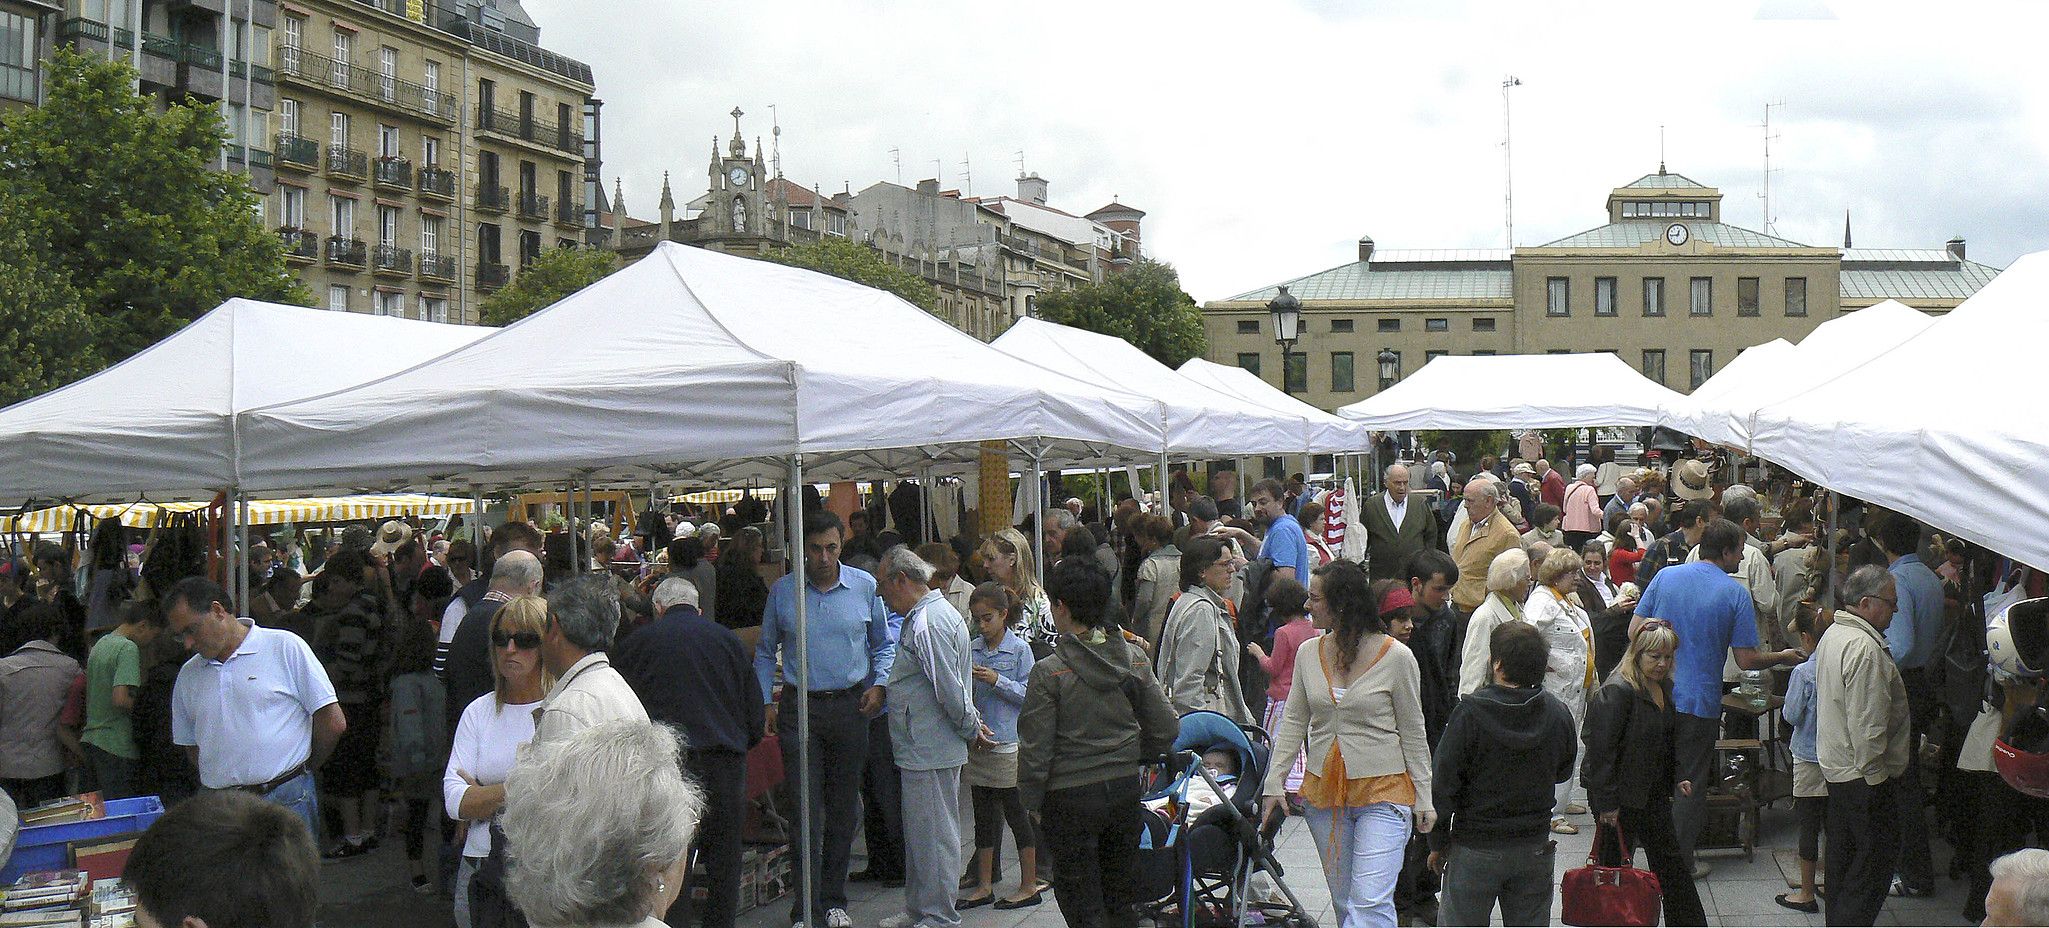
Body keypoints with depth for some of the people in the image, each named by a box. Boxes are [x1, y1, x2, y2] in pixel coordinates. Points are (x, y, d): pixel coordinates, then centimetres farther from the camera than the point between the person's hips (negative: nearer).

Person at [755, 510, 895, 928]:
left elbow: (884, 643, 13)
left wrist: (878, 684, -3)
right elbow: (766, 652, 11)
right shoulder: (782, 591, 1)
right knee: (806, 808, -5)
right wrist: (765, 702, 3)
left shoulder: (864, 586, 1)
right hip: (799, 707, -1)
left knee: (844, 807, 9)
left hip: (850, 707, 1)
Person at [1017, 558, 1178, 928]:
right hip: (1125, 788, 5)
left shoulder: (1050, 672, -16)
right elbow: (1166, 730, 4)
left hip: (1071, 798, -5)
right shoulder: (1134, 659, -2)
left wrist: (1031, 801, 1)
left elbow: (1036, 748, -13)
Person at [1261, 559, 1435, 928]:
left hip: (1384, 790, -5)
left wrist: (1423, 797, -1)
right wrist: (1275, 780, 3)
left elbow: (1413, 732, -1)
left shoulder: (1396, 656, -7)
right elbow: (1293, 721, 10)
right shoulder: (1308, 653, 5)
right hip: (1324, 788, 5)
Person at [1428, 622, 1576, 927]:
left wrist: (1438, 843, -2)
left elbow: (1443, 782, -13)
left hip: (1475, 849, -4)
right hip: (1535, 848, 4)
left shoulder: (1470, 713, -17)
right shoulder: (1558, 714, -5)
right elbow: (1562, 773, 13)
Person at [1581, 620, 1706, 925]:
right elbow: (1600, 748, -24)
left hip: (1653, 793, 9)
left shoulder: (1665, 688, 6)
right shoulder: (1617, 692, -22)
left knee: (1670, 860, 18)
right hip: (1619, 797, -9)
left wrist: (1679, 776, 9)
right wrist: (1607, 802, -23)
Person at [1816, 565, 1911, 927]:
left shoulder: (1833, 634, 11)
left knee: (1843, 855, 19)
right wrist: (1875, 774, -18)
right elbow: (1867, 724, -25)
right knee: (1876, 860, -3)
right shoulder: (1865, 647, -23)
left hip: (1835, 767, 11)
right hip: (1863, 775, -11)